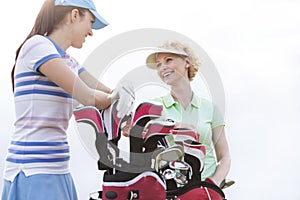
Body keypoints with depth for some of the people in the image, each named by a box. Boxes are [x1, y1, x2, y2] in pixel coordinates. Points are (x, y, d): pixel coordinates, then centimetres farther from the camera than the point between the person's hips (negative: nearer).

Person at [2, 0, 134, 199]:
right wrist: (117, 97, 6)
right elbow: (86, 96, -13)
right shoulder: (37, 45, -10)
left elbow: (108, 93, 15)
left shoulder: (67, 61, 17)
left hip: (57, 171, 9)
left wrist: (120, 92, -9)